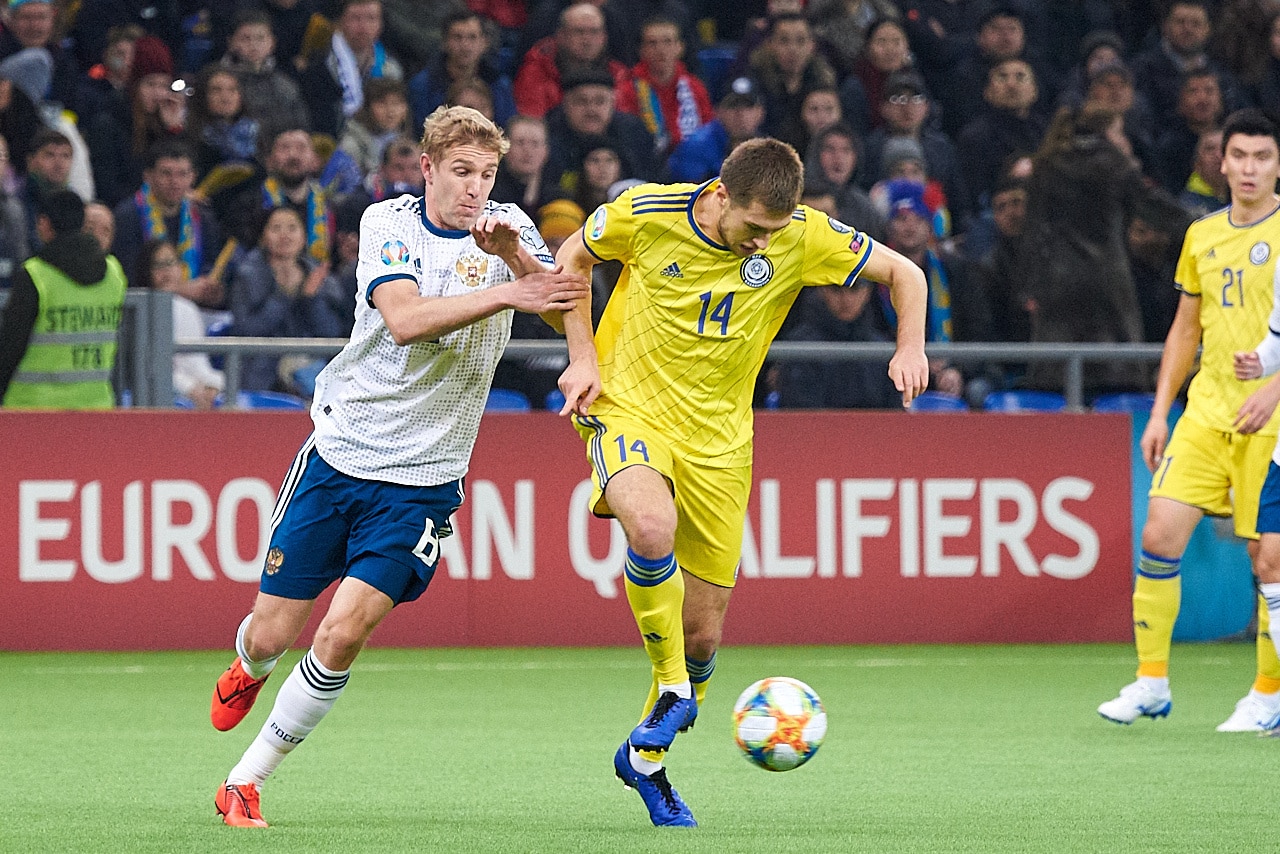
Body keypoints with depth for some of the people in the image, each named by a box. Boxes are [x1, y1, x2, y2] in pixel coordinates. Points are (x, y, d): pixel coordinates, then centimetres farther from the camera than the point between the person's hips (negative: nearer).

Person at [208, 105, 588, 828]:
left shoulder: (506, 228, -1)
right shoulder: (389, 223, -7)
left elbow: (564, 304, -15)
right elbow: (404, 319, -25)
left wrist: (516, 257, -32)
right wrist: (506, 294, -35)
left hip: (423, 480, 0)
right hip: (339, 452, 0)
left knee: (342, 633, -15)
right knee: (273, 635, 6)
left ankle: (246, 782, 0)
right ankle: (248, 670, 45)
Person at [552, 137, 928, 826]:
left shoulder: (802, 237, -11)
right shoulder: (646, 214, -15)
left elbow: (903, 273, 1)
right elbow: (572, 258, 4)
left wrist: (910, 349, -16)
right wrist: (583, 357, -5)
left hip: (718, 439, 3)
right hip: (629, 408, -3)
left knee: (702, 633, 4)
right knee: (651, 526, -37)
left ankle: (645, 757, 30)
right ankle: (673, 687, -14)